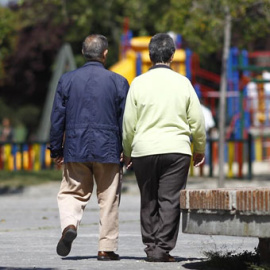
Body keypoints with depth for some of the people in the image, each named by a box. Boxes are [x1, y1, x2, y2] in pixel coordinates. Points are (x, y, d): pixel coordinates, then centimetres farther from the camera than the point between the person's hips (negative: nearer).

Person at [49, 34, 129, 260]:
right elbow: (125, 120, 1)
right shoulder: (118, 82, -1)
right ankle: (107, 248, 7)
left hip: (75, 149, 1)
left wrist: (56, 149, 12)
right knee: (108, 199, 6)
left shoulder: (67, 80, 2)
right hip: (108, 150, -1)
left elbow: (57, 117, 4)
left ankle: (69, 225, -18)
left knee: (72, 193, 11)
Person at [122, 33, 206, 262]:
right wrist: (200, 148, 19)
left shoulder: (139, 83, -1)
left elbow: (128, 123, 2)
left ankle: (151, 246, 14)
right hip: (177, 149, -1)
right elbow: (197, 120, 5)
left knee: (149, 201, 11)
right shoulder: (182, 82, 0)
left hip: (144, 149, 1)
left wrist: (127, 152, 15)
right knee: (170, 201, -1)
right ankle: (163, 248, -5)